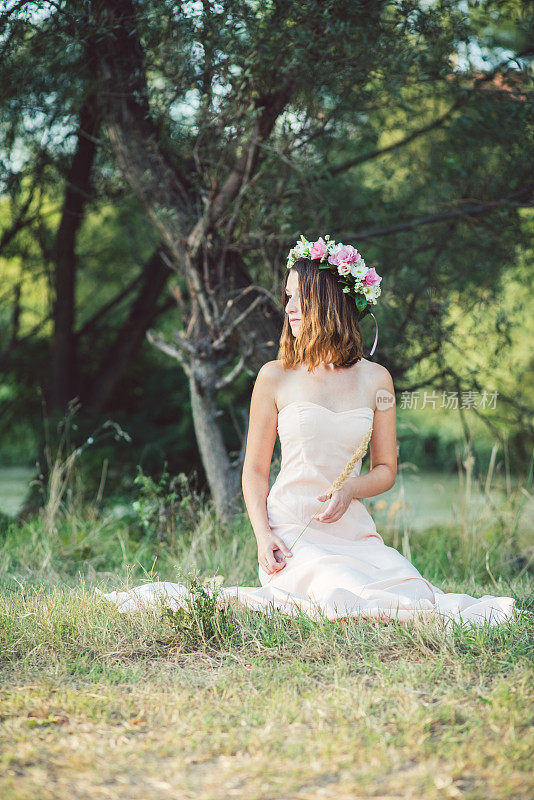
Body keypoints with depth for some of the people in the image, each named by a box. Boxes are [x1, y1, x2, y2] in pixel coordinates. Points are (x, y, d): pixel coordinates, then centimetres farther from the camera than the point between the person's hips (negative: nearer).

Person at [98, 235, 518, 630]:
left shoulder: (375, 380, 7)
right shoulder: (275, 377, 1)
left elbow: (386, 469, 13)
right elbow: (255, 469, 4)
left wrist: (349, 490, -10)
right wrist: (263, 536, -11)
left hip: (352, 528, 4)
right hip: (292, 528, -4)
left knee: (415, 600, -19)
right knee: (339, 600, -32)